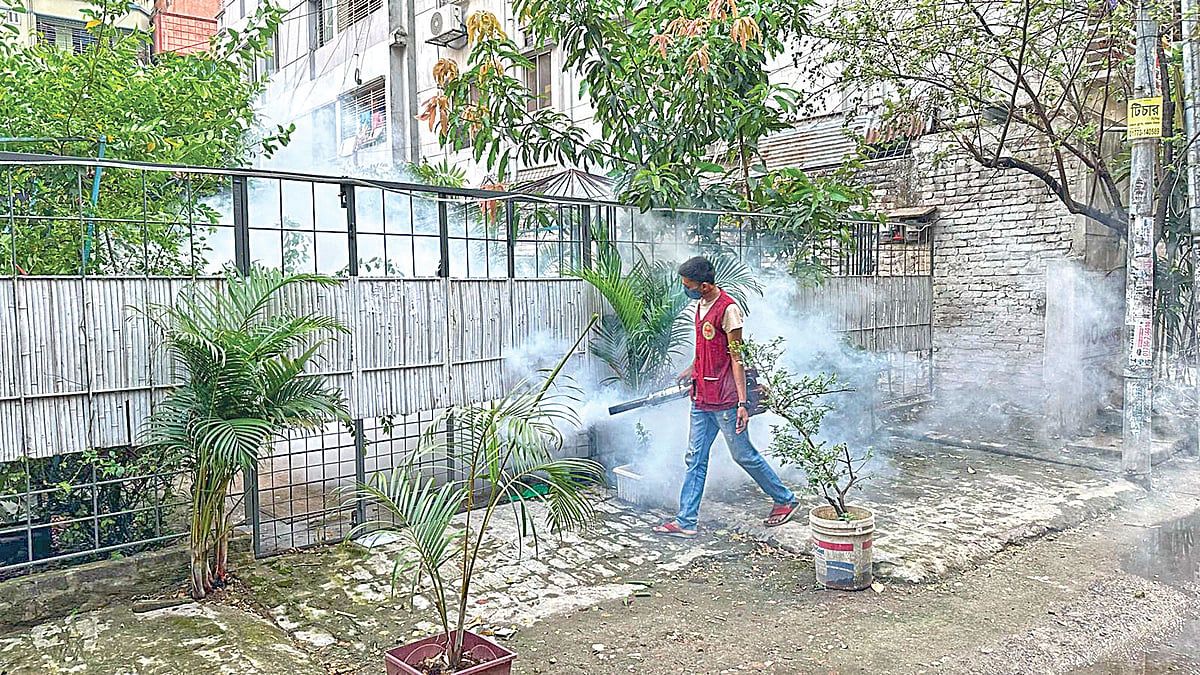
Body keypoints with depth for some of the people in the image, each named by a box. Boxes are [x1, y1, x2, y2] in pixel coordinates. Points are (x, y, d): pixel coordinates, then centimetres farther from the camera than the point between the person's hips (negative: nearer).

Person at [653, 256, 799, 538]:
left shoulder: (728, 309, -16)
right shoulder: (700, 305, 10)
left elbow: (736, 358, -18)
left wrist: (743, 402, -21)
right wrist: (692, 369, 39)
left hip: (724, 399, -8)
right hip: (702, 398, 8)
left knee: (743, 454, 4)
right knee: (695, 457, 8)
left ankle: (786, 500, 24)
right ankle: (685, 521, 13)